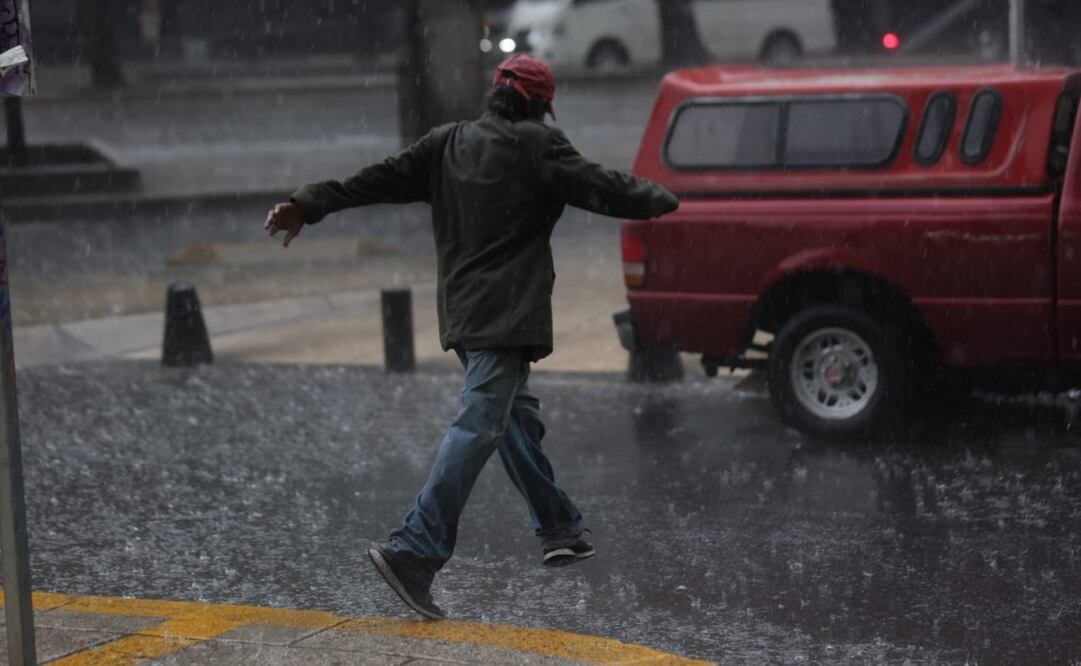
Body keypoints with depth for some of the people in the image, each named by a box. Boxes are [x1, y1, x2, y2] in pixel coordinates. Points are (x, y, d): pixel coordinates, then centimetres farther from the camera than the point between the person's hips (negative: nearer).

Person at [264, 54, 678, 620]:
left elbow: (380, 178, 6)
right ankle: (414, 550, -23)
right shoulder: (537, 146, -7)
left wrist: (308, 206, 9)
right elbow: (600, 188, -4)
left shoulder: (446, 143, 9)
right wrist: (660, 199, 13)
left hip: (461, 312, 8)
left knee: (517, 416, 21)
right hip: (506, 313, -8)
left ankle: (559, 530, 31)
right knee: (478, 428, -13)